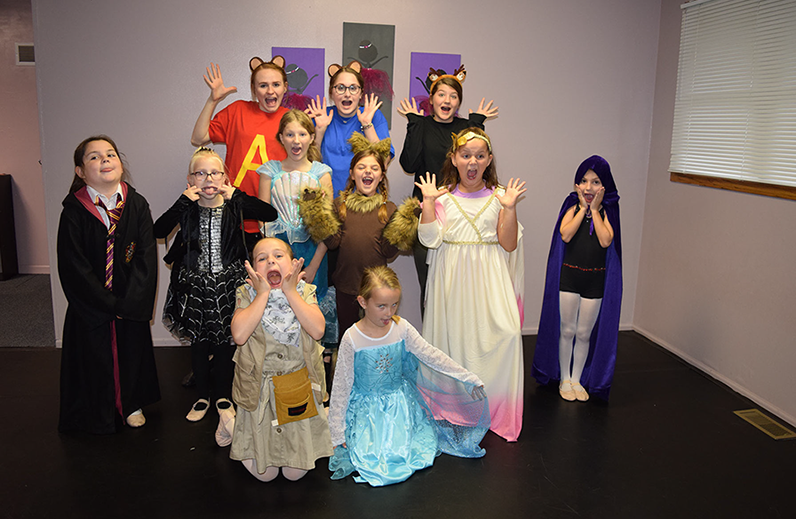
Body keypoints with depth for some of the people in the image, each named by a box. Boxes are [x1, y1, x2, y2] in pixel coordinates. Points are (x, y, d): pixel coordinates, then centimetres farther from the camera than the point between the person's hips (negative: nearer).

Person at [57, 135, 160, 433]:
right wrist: (109, 304, -15)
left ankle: (131, 405, 39)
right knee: (95, 358, 10)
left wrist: (130, 302, -17)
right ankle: (100, 414, 33)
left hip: (131, 305, 2)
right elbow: (73, 266, -13)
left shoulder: (137, 205, -4)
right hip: (91, 306, -2)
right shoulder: (74, 211, -11)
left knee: (131, 351, 15)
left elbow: (146, 256, -9)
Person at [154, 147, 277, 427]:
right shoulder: (187, 208, -3)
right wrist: (184, 201, -21)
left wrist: (236, 195, -21)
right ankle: (203, 395, 31)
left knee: (224, 342, 10)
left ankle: (223, 395, 29)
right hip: (194, 284, 1)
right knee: (199, 343, 12)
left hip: (227, 283, 0)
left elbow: (271, 214, -19)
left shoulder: (233, 206, -4)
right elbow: (158, 230, -18)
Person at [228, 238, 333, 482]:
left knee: (296, 473, 9)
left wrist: (290, 291, -22)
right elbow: (240, 335, -26)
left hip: (299, 386, 1)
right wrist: (263, 294, -23)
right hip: (260, 388, -1)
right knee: (264, 474, 10)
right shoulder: (247, 294, -9)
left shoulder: (304, 291, -6)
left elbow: (317, 330, -23)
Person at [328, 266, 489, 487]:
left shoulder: (401, 328, -9)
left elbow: (431, 355, -2)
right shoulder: (352, 338, -17)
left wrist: (468, 378, -2)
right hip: (366, 408, -3)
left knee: (420, 451, -6)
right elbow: (342, 385, -10)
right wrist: (337, 431, -6)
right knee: (372, 459, -17)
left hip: (399, 402, 3)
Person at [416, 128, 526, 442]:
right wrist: (428, 201, -9)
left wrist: (510, 208, -8)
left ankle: (498, 410, 4)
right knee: (451, 334, 1)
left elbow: (509, 245, 2)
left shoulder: (498, 196, 6)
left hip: (488, 276, 0)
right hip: (451, 277, 1)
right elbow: (429, 238, -5)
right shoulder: (443, 196, 6)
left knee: (504, 333, -13)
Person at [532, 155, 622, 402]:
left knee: (584, 333, 9)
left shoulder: (608, 210, 0)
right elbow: (565, 235, -15)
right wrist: (583, 208, -10)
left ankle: (577, 379, 25)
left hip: (595, 280, 0)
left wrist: (595, 210, -10)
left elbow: (606, 240, -16)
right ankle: (564, 378, 24)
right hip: (568, 277, 0)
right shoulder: (572, 206, 1)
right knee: (566, 330, 8)